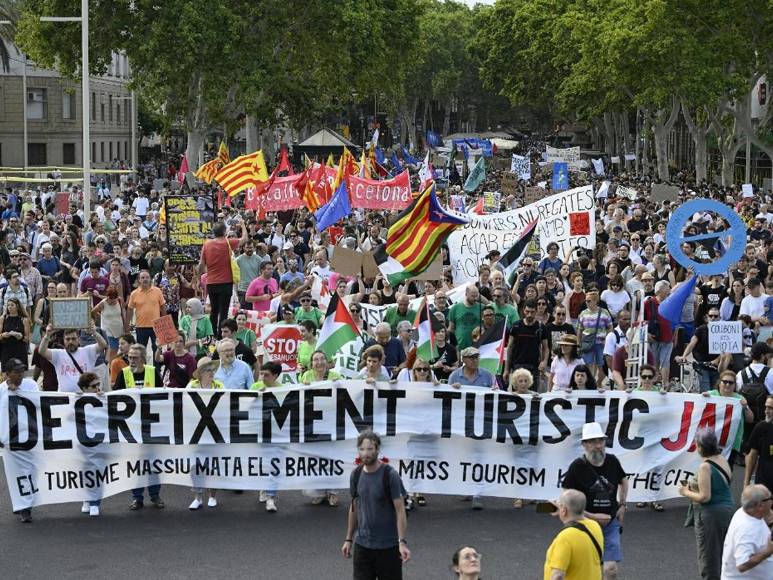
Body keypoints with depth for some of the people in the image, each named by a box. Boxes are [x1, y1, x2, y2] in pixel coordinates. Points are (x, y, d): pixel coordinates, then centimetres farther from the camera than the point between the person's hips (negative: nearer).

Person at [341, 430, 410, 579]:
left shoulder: (389, 475, -12)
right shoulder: (356, 475, 3)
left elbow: (400, 510, -13)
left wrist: (402, 542, -21)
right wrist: (348, 539, 13)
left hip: (388, 546, -4)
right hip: (362, 544, 4)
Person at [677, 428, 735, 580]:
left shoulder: (705, 466, -19)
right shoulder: (723, 461, 5)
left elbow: (704, 497, -22)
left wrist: (687, 493, -6)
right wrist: (697, 485, 13)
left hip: (710, 514, -8)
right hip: (727, 510, 8)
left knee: (708, 557, 3)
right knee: (723, 555, 19)